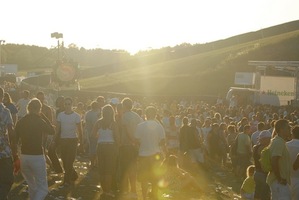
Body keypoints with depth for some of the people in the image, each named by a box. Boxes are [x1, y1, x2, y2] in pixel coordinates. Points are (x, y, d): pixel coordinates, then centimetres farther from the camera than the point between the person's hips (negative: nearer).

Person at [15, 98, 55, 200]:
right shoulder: (40, 121, -9)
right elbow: (52, 131, 8)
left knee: (32, 186, 22)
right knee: (43, 188, -1)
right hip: (37, 157, -5)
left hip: (23, 157, 5)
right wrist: (43, 116, 9)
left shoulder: (20, 122, 4)